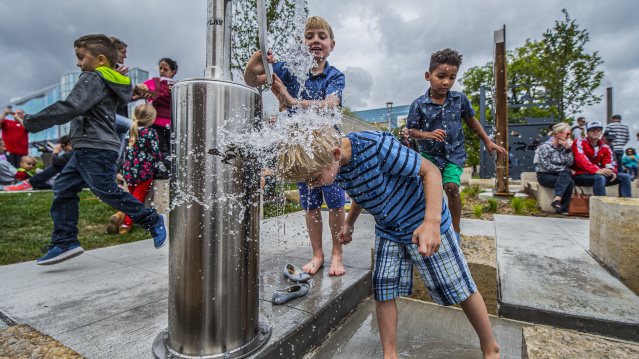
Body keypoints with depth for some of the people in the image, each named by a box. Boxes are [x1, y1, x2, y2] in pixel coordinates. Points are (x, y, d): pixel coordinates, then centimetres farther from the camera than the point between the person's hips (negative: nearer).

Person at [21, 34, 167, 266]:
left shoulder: (93, 79, -8)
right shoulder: (112, 83, 20)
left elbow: (70, 108, -18)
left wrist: (31, 122, -11)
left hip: (96, 149, -10)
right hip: (85, 150, 10)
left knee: (107, 191, -9)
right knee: (64, 188, 9)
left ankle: (152, 221, 3)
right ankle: (65, 242, 10)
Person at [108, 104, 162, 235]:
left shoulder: (130, 132, 9)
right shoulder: (150, 133, -9)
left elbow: (126, 153, 14)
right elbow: (156, 155, -10)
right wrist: (155, 165, 9)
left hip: (129, 171, 5)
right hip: (144, 172, -5)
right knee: (138, 199, 6)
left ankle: (120, 214, -1)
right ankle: (126, 224, -2)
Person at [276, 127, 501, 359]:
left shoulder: (376, 145, -33)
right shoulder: (336, 167, -11)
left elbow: (430, 171, -25)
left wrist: (432, 222, -36)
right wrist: (349, 223, 16)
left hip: (423, 224, -5)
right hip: (387, 230, 6)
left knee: (459, 289, 7)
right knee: (383, 290, 4)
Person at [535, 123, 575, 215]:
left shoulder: (564, 146, 10)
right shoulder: (545, 147, -10)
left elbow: (570, 162, -1)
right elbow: (547, 167, -15)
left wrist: (567, 148, -8)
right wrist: (564, 169, -9)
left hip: (560, 175, 5)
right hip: (544, 175, -5)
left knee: (566, 173, -29)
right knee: (569, 182, -27)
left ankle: (557, 198, -37)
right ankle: (563, 209, -25)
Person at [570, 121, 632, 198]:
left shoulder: (605, 147, 15)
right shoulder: (579, 142, -6)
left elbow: (609, 162, 11)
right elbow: (580, 160, -20)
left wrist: (612, 171, -14)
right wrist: (596, 170, -33)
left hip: (597, 174, 8)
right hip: (580, 175, -8)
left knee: (625, 177, -2)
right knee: (600, 177, -34)